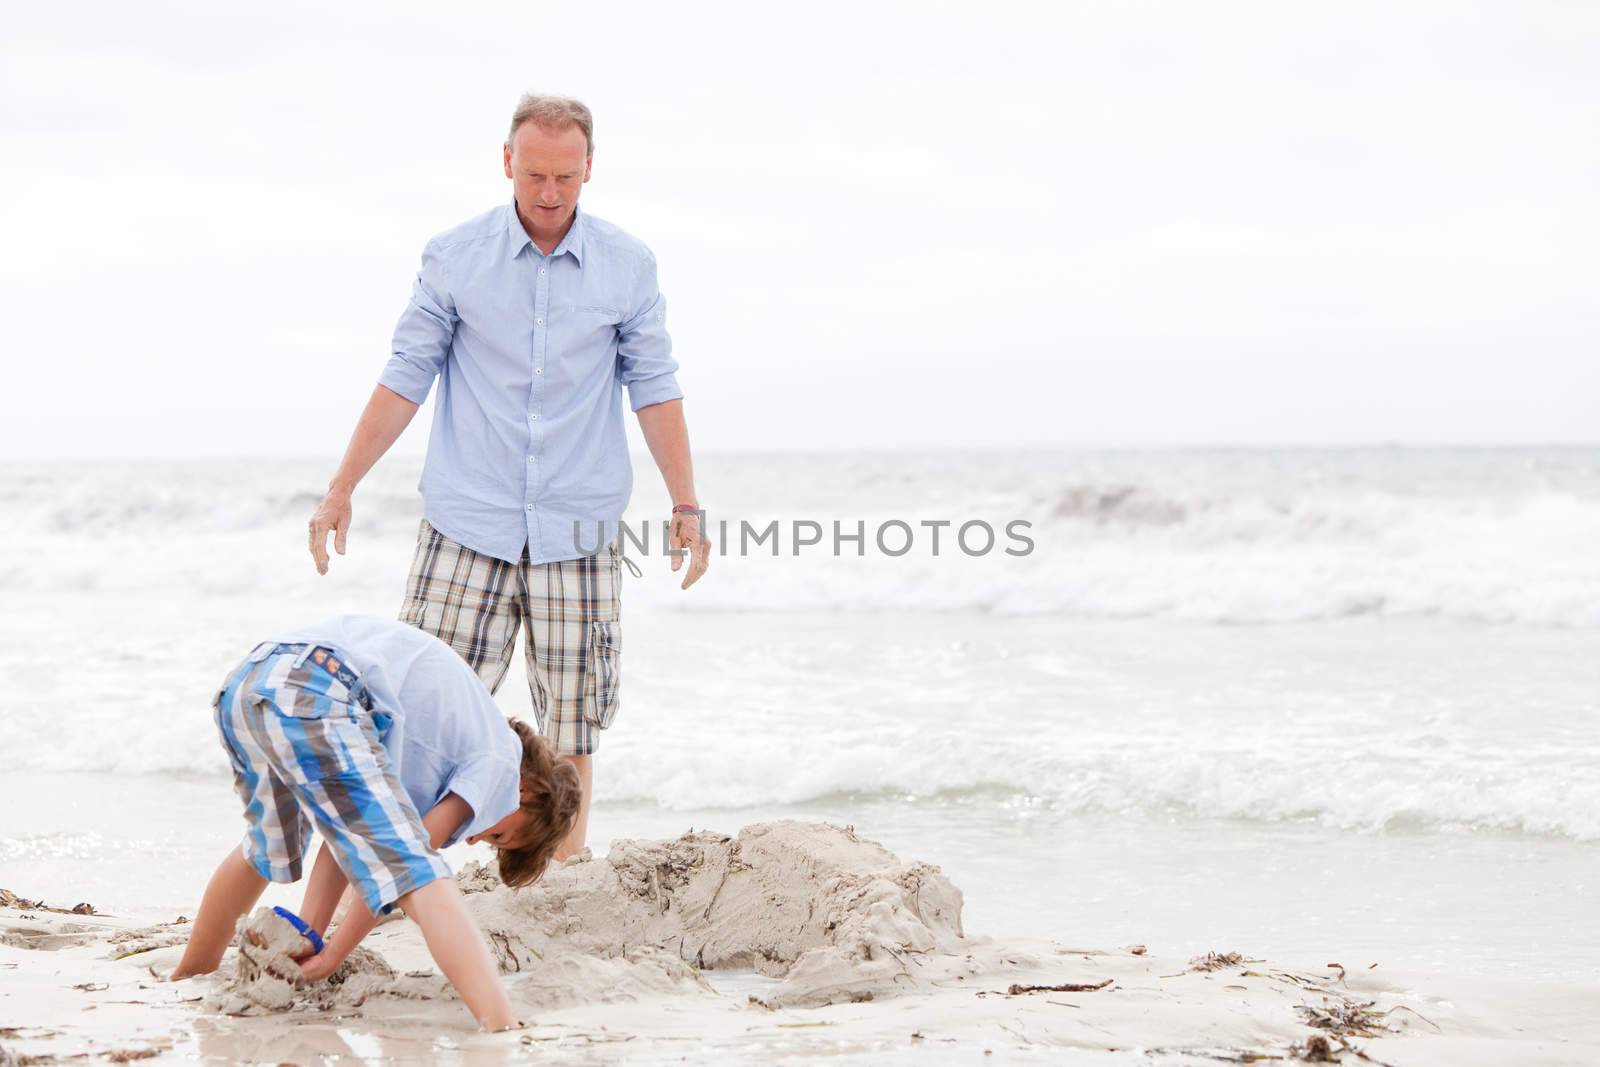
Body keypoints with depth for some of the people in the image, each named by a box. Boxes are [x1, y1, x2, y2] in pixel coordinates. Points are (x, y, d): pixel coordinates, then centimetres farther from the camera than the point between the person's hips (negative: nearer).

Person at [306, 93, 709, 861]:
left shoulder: (628, 267, 3)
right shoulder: (453, 258, 0)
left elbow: (654, 389, 8)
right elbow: (406, 377, 4)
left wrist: (685, 505, 5)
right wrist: (340, 491, 2)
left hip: (576, 530, 1)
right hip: (466, 521, -1)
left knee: (572, 719, 3)